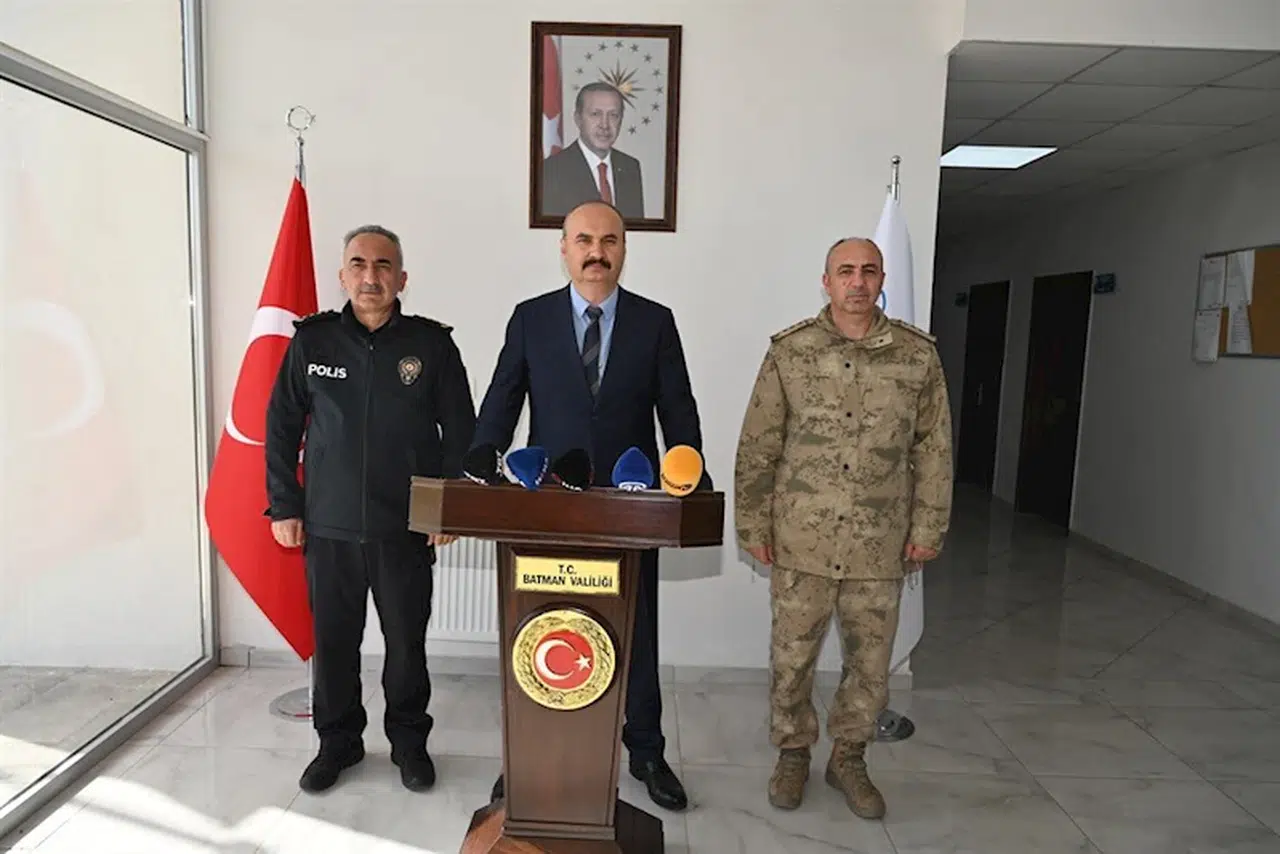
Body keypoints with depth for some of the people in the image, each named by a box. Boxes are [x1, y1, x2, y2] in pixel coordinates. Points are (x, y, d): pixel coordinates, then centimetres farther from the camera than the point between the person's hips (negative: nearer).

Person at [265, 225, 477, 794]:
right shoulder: (311, 341, 2)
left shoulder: (432, 343, -1)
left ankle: (409, 742, 30)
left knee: (407, 643, 10)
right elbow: (281, 427, 7)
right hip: (328, 527, 1)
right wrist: (284, 506, 3)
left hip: (406, 528, -1)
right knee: (332, 641, 12)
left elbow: (460, 430, 2)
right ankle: (338, 742, 34)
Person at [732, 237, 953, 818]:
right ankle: (792, 754, 33)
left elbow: (933, 449, 5)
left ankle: (848, 758, 36)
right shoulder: (789, 352, -3)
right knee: (791, 656, 10)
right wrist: (753, 525, -1)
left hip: (880, 546, 2)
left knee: (870, 662, 14)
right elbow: (756, 447, -1)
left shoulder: (917, 355, 0)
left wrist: (927, 528, 3)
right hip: (801, 541, -1)